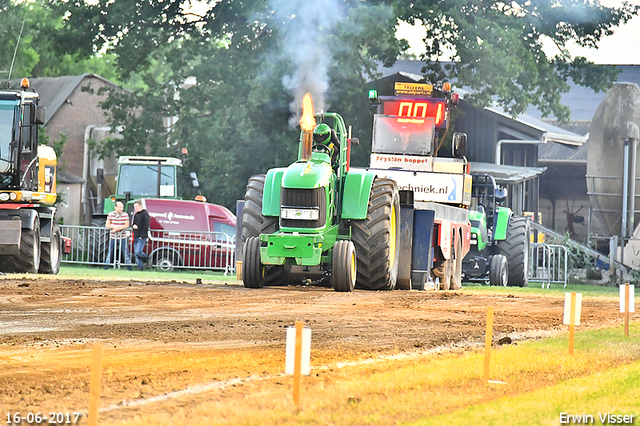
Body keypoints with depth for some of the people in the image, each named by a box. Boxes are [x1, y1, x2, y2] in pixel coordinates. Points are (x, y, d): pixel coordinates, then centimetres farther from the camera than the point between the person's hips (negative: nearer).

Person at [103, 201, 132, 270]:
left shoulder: (125, 215, -4)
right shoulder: (111, 215, 0)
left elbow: (126, 225, -9)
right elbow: (107, 225, 1)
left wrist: (117, 228, -16)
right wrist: (114, 226, -17)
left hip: (122, 237, -1)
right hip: (113, 237, 1)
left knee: (126, 252, -4)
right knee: (110, 252, 5)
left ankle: (129, 266, 2)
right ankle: (107, 265, 14)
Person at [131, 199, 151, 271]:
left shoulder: (145, 214, -8)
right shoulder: (135, 214, 18)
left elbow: (146, 226, -13)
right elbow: (133, 224, 24)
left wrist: (142, 236, -18)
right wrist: (133, 226, -2)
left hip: (142, 237, -8)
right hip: (136, 237, 8)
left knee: (138, 252, -17)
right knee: (136, 253, 4)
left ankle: (146, 257, 10)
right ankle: (140, 267, 10)